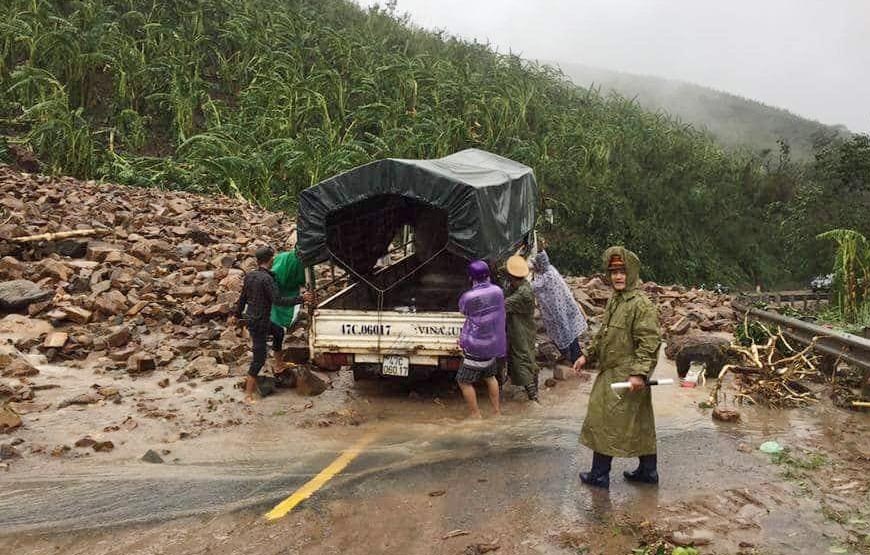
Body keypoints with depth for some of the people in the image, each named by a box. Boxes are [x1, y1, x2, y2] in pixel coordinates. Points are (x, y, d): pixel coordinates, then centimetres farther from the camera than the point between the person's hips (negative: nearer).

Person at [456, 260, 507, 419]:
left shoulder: (468, 297, -21)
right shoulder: (498, 291, -6)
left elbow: (462, 310, 1)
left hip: (477, 346, -7)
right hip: (494, 343, 7)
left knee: (464, 382, 8)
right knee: (489, 376, 25)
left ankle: (476, 415, 12)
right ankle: (496, 411, 33)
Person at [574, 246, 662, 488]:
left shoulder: (641, 304, -17)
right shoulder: (614, 300, 12)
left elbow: (649, 343, -22)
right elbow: (603, 334, 22)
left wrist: (639, 373, -27)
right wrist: (587, 355, 17)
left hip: (624, 378, -9)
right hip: (611, 373, 9)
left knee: (605, 423, -1)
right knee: (640, 424, 17)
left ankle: (599, 475, 11)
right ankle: (648, 471, 28)